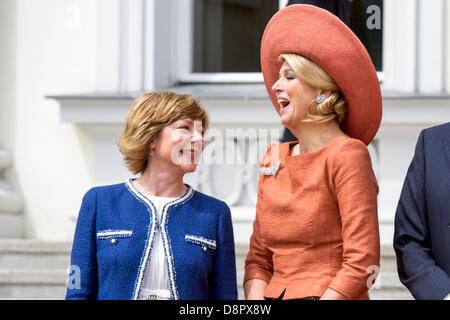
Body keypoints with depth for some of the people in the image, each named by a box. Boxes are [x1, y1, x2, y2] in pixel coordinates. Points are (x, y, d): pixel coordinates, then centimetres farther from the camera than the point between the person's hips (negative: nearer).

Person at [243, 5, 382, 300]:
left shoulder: (347, 155, -4)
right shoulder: (273, 158, 15)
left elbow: (362, 264, -9)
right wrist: (255, 302, -1)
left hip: (329, 295, -6)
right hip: (274, 295, 6)